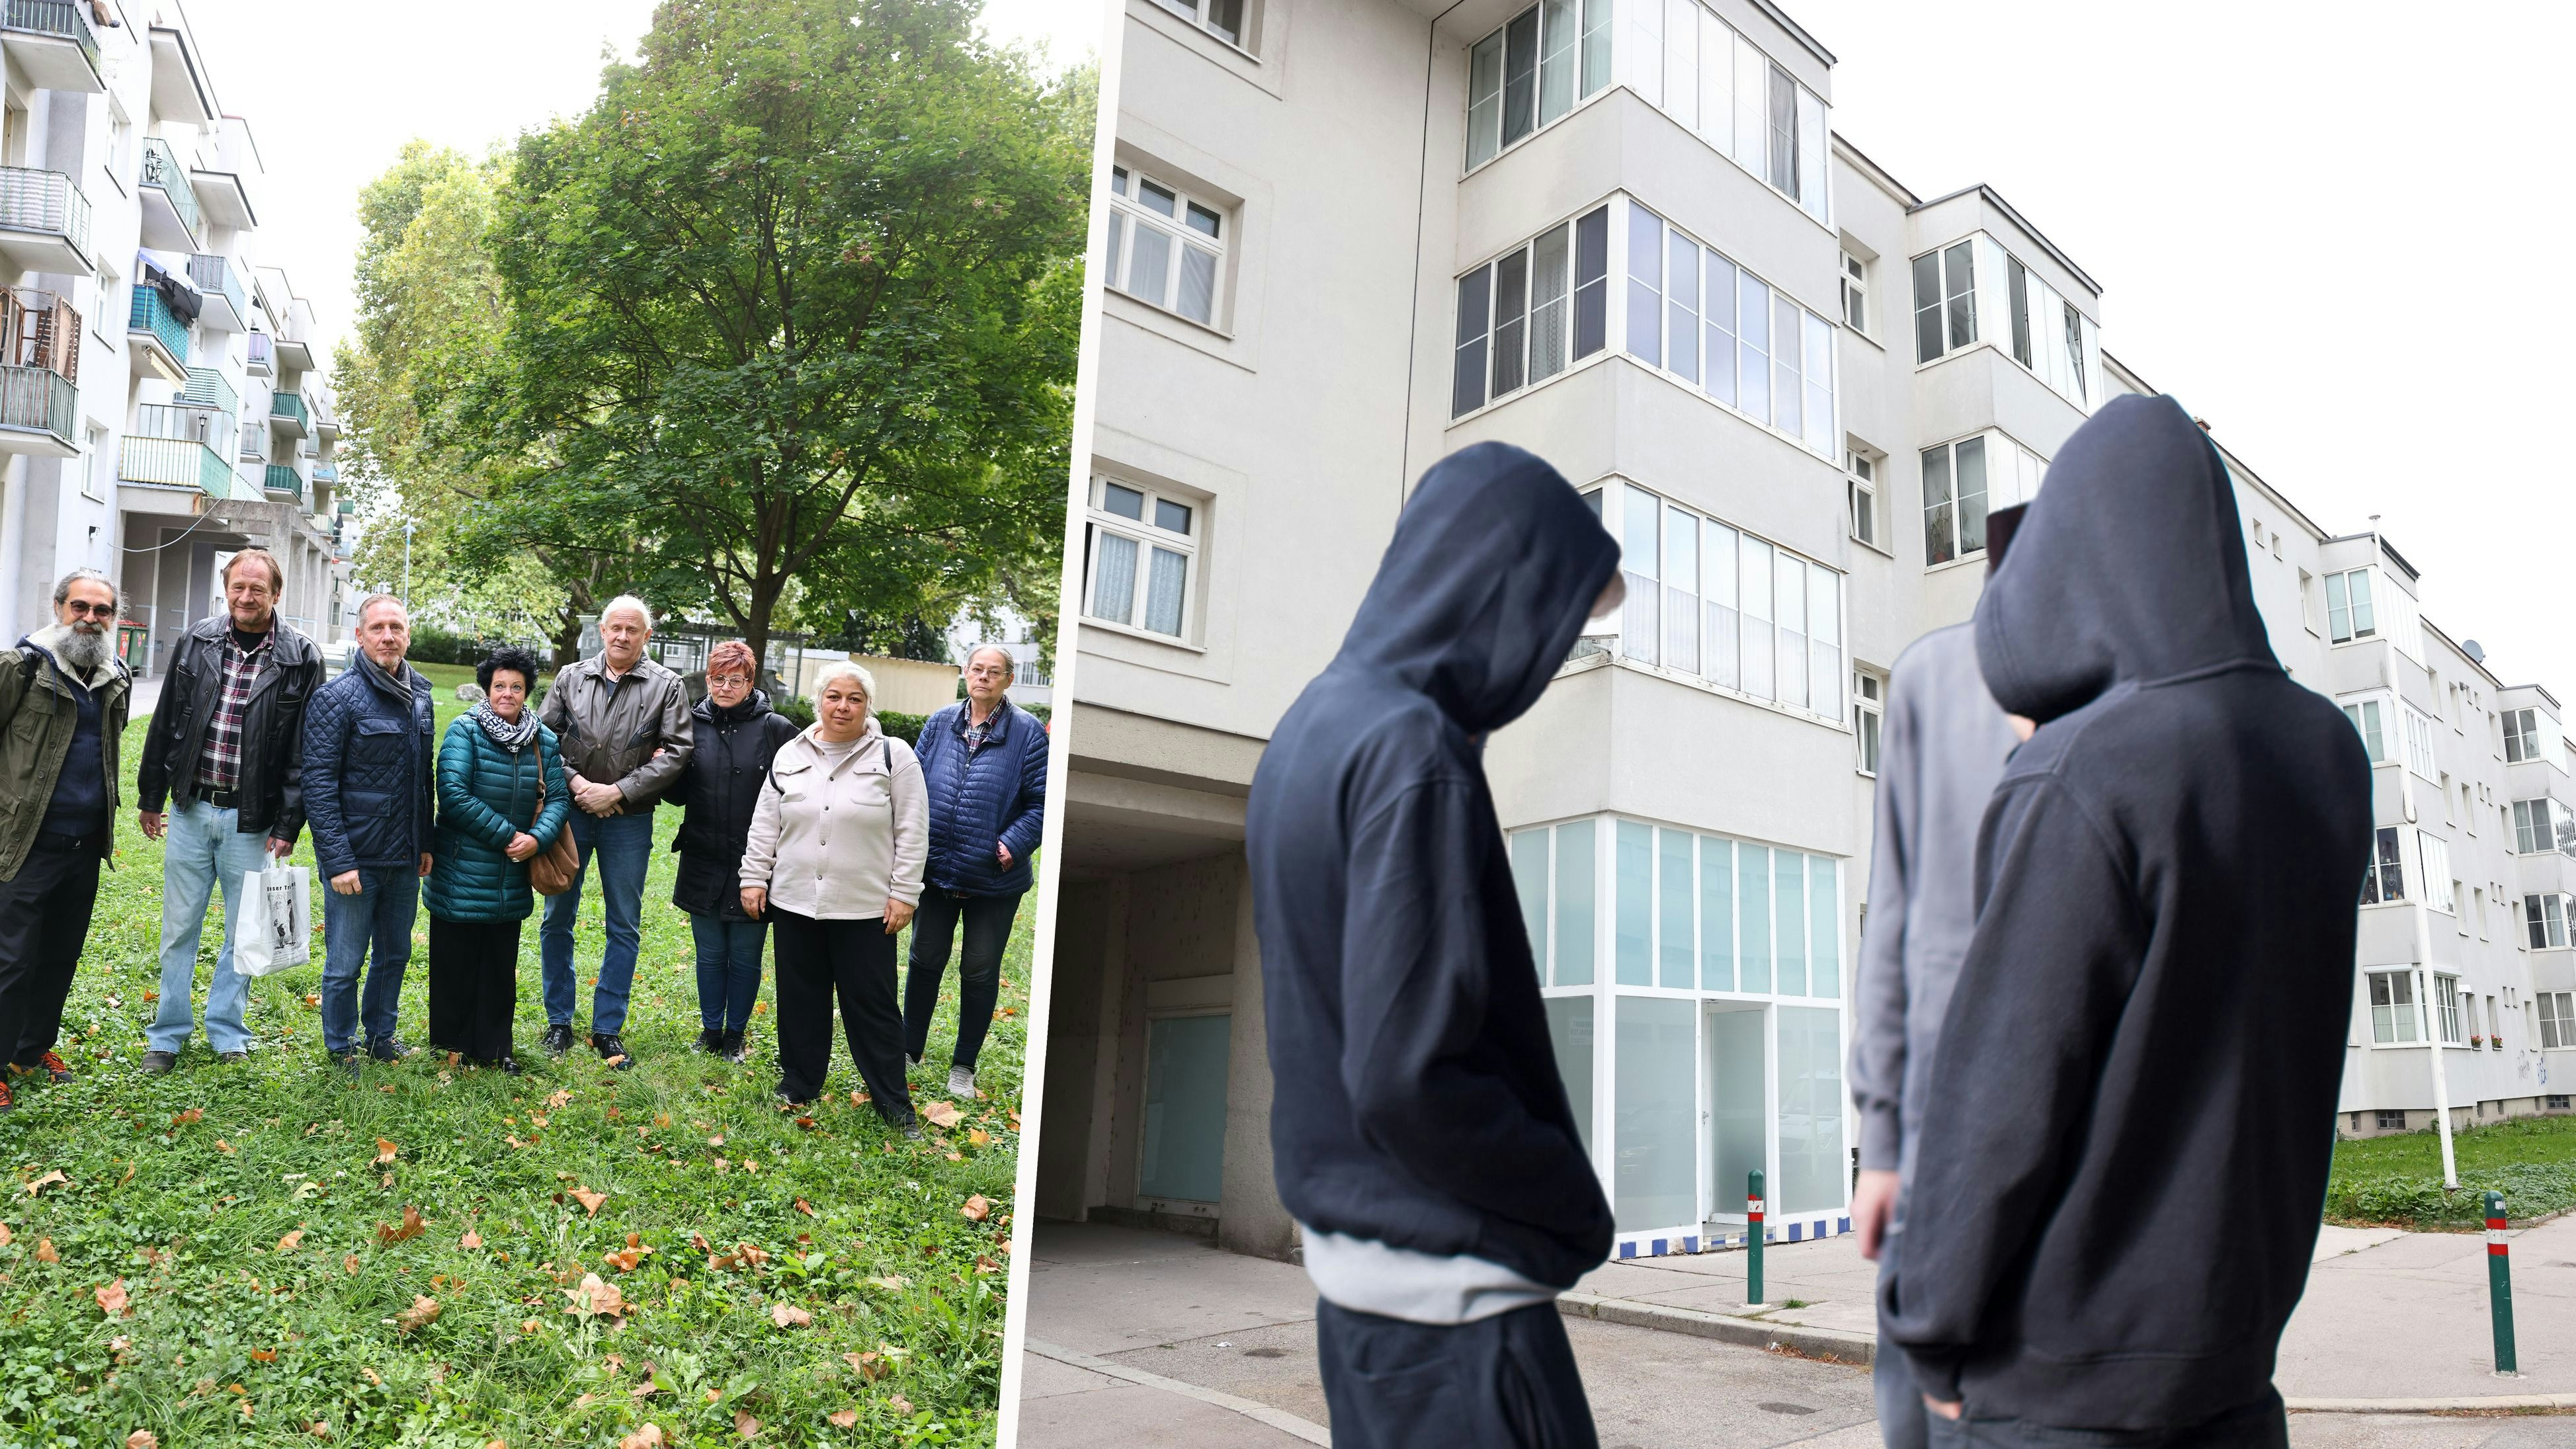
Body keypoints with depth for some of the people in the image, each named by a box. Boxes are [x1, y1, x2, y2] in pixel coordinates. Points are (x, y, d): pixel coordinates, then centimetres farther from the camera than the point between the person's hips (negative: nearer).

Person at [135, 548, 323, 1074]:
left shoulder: (301, 659, -7)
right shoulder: (196, 642, 2)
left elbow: (304, 750, -7)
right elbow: (165, 724, 9)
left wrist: (288, 826, -9)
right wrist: (150, 798, 10)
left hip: (251, 820, -2)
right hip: (189, 809, 2)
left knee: (243, 931, 9)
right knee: (179, 928, 11)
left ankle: (226, 1031, 24)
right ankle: (168, 1035, 24)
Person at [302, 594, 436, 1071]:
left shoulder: (420, 696, 7)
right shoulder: (337, 697, -11)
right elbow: (319, 784, -14)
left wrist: (425, 843, 13)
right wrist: (337, 860, -18)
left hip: (405, 858, 6)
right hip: (356, 858, -6)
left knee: (395, 955, 17)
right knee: (345, 964, 6)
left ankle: (381, 1036, 34)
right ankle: (341, 1049, 23)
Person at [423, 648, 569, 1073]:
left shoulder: (543, 740, 6)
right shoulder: (464, 731, -9)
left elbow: (558, 798, 4)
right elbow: (453, 795, -18)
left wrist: (537, 838, -15)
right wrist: (507, 834, -17)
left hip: (512, 882, 4)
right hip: (462, 875, -4)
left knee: (501, 966, 14)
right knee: (456, 963, 7)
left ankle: (495, 1045, 26)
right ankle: (452, 1042, 23)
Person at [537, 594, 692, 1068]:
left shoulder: (667, 686, -1)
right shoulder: (571, 679, 5)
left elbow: (676, 752, -7)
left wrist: (618, 791, -13)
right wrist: (575, 783, -11)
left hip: (629, 820, -1)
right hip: (569, 812, 2)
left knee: (625, 927, 4)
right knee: (558, 918, 8)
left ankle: (608, 1028, 15)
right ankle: (559, 1022, 22)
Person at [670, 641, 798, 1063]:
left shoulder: (776, 729, -7)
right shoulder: (693, 724, 4)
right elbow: (680, 794, 10)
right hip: (703, 865, 3)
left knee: (745, 958, 10)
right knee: (710, 955, 16)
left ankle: (735, 1035, 26)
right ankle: (710, 1029, 31)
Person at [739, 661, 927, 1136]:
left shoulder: (893, 755, -4)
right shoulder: (790, 755, 7)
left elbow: (912, 832, -5)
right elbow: (765, 825, 12)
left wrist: (904, 893, -8)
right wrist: (754, 878, 7)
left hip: (866, 907, -3)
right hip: (795, 901, 3)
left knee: (873, 1002, 2)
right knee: (801, 997, 13)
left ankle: (893, 1100, 12)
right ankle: (799, 1082, 30)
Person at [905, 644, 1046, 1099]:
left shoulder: (1027, 732, -7)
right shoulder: (940, 724, 3)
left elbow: (1042, 803, -8)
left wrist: (1012, 845, -19)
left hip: (994, 879, -3)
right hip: (936, 870, 3)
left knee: (981, 972, 8)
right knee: (925, 960, 14)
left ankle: (964, 1065, 24)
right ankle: (910, 1049, 31)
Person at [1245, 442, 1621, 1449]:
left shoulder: (1310, 727, 6)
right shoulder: (1413, 750, -21)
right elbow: (1406, 1077, -24)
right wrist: (1575, 1207, -9)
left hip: (1350, 1248, 9)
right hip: (1451, 1282, -9)